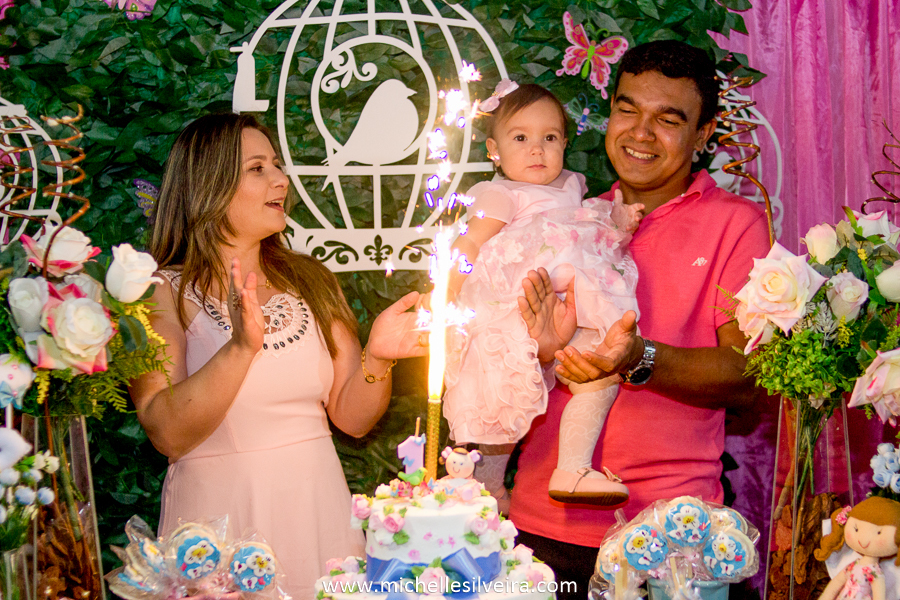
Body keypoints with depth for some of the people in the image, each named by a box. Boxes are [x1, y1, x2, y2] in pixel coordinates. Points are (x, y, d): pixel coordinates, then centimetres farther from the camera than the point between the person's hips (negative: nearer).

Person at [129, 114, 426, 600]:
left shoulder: (311, 282, 7)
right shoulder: (162, 292, -6)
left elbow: (352, 417, 7)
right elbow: (168, 436, -18)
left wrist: (377, 358, -12)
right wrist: (241, 347, -29)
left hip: (319, 508, 4)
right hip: (219, 515, -4)